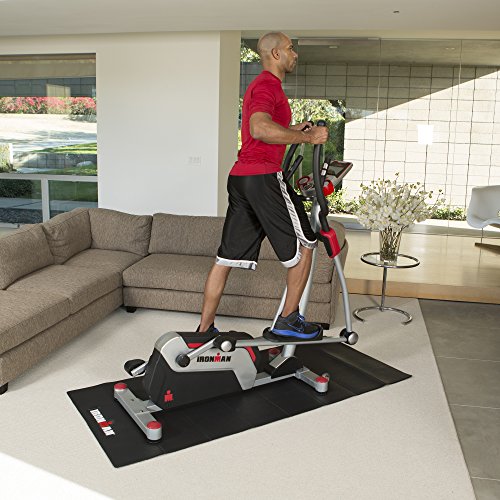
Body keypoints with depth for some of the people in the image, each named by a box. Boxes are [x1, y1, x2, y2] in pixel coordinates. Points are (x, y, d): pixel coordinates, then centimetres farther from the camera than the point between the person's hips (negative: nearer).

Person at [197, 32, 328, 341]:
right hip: (264, 177, -10)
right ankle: (289, 320, 11)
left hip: (240, 177, 10)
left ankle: (205, 329, 14)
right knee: (304, 244, 4)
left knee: (228, 256, 9)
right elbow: (259, 129, -27)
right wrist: (308, 137, -20)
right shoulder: (269, 85, -8)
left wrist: (293, 131, 24)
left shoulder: (259, 85, 25)